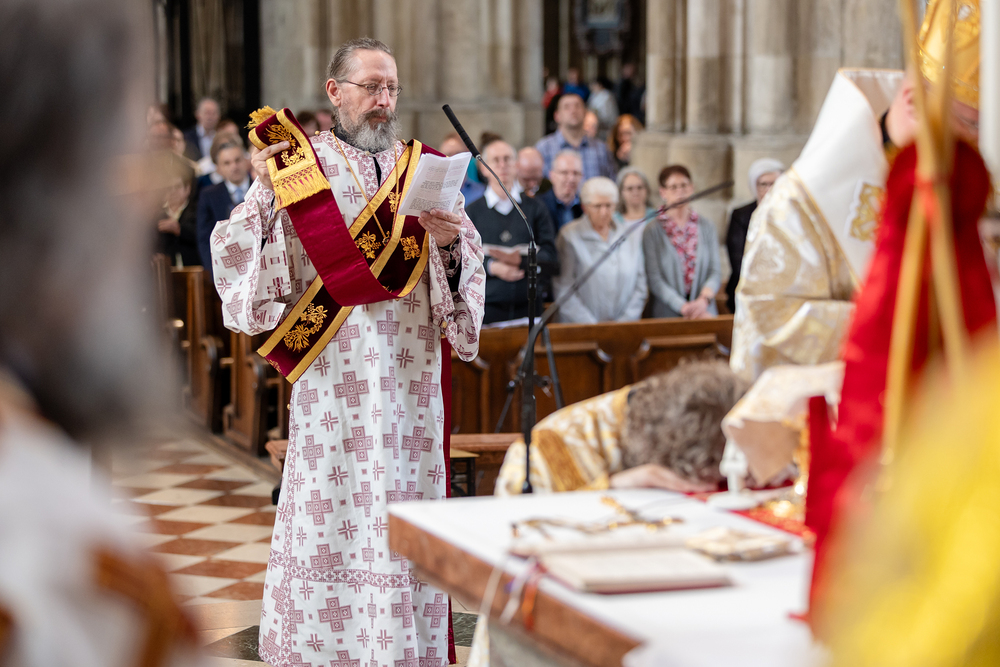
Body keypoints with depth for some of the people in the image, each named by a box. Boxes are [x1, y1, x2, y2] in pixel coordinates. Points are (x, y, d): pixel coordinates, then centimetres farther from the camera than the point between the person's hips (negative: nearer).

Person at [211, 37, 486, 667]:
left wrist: (450, 241, -13)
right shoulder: (295, 164, 5)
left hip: (410, 371, 3)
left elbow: (470, 265, 7)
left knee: (408, 504, 2)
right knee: (332, 505, -5)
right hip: (333, 372, -2)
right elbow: (239, 256, 1)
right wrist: (265, 193, -13)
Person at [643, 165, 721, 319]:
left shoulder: (707, 227, 13)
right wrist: (684, 307, -14)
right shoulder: (653, 230, 3)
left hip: (705, 311, 2)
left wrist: (704, 299, -13)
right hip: (667, 314, -2)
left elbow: (715, 271, 6)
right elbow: (654, 278, -3)